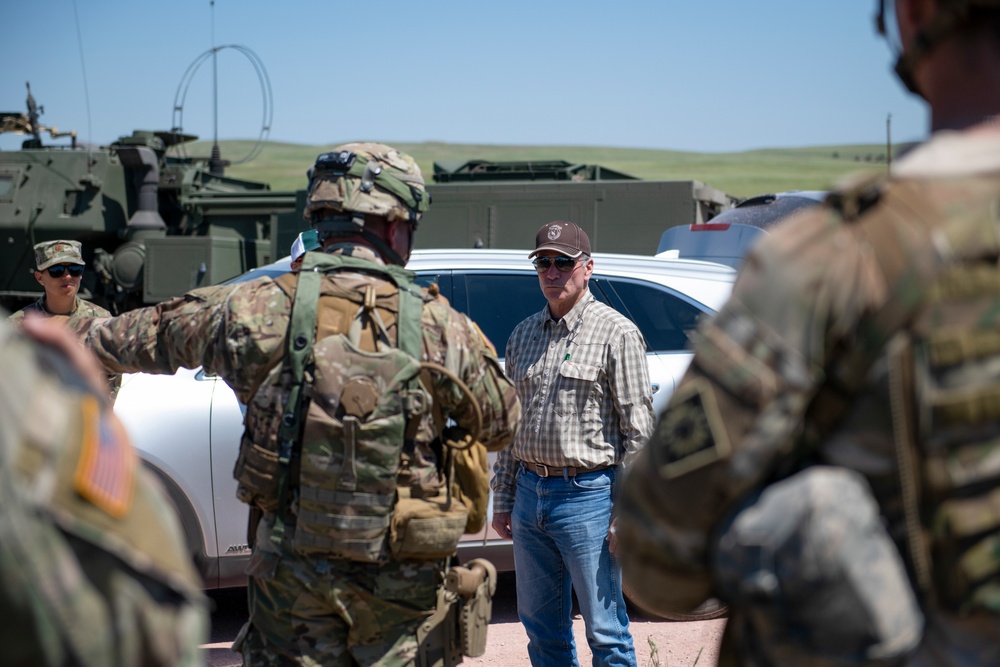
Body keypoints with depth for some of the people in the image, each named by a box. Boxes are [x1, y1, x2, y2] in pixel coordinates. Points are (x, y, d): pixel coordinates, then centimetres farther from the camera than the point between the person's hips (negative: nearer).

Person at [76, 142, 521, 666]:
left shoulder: (258, 309, -6)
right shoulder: (440, 328, -7)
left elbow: (149, 334, 11)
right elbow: (502, 426, 8)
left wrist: (81, 339, 31)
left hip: (292, 572, 1)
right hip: (405, 583, 0)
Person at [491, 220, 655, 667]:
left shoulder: (616, 333, -5)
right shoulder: (523, 335, 13)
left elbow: (638, 430, -9)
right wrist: (502, 498, 15)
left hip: (587, 494, -6)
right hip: (529, 493, 6)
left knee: (605, 631, 0)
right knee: (541, 629, 13)